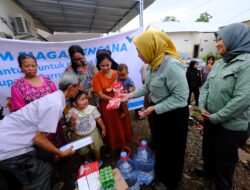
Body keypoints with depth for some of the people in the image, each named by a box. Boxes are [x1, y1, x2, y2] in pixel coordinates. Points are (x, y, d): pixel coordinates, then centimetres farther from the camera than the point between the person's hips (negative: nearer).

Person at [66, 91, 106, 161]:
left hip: (92, 133, 0)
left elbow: (98, 119, -7)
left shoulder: (92, 108, -18)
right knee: (83, 152, 24)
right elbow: (70, 125, -12)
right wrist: (72, 119, -32)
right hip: (79, 136, 1)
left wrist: (103, 128, -1)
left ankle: (98, 161, 48)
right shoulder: (71, 112, -18)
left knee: (96, 149, 18)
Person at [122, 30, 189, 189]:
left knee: (171, 150, 16)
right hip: (159, 112, 9)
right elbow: (148, 87, 8)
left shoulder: (171, 64, -27)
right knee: (159, 145, 27)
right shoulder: (154, 64, 1)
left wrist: (155, 109, -26)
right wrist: (131, 95, 5)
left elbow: (181, 97, -28)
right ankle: (161, 173, 57)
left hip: (174, 115, -8)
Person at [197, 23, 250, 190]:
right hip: (211, 119, 7)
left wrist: (216, 117, -18)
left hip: (231, 125, -7)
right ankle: (209, 169, 55)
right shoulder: (219, 63, 4)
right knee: (208, 148, 26)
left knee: (225, 157, 16)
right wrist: (202, 107, -7)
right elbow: (206, 86, 6)